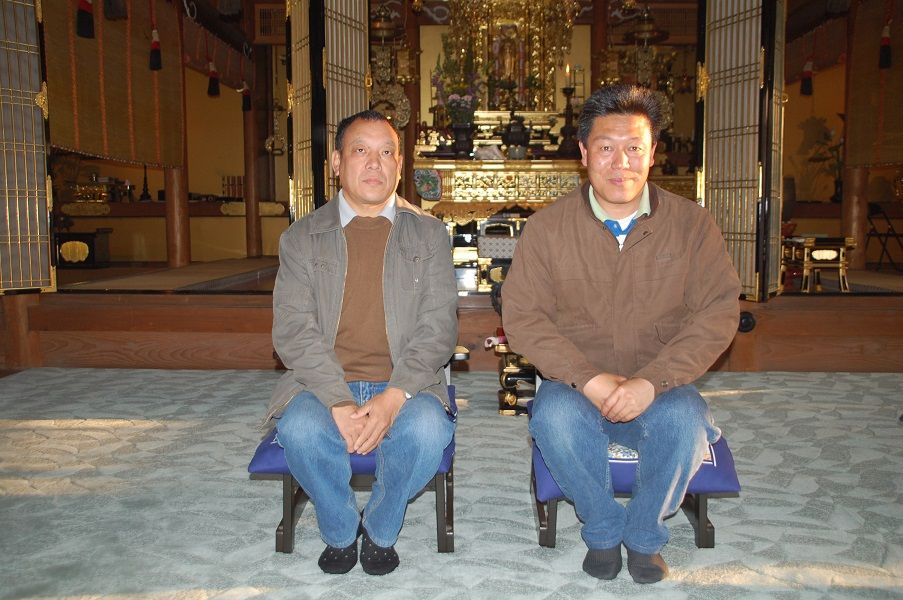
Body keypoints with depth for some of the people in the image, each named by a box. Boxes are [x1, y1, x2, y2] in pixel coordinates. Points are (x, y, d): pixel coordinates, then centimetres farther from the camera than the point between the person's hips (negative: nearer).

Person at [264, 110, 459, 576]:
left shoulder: (429, 234, 8)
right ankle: (340, 531, 2)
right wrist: (341, 404, -20)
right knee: (300, 430, -30)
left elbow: (438, 328, -1)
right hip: (323, 384, 0)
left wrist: (393, 398, -18)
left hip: (404, 385, 0)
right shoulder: (301, 238, 7)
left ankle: (380, 529, 2)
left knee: (427, 429, -30)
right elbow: (293, 331, -4)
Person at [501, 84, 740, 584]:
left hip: (659, 391, 1)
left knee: (685, 419, -31)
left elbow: (718, 312, -5)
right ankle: (602, 531, -3)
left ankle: (644, 535, -1)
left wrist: (652, 381, -19)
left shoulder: (692, 224, 1)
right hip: (573, 386, 0)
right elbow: (521, 315, -7)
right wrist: (589, 379, -19)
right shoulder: (547, 227, -1)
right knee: (555, 416, -32)